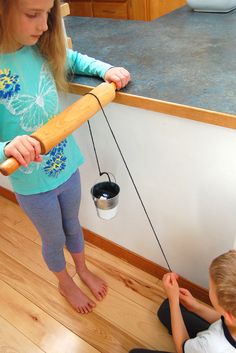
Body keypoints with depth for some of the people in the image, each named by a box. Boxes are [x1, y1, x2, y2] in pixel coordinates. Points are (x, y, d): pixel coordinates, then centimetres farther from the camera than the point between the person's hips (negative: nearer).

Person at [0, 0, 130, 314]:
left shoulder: (41, 48, -12)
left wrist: (106, 69, -7)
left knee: (73, 225, 28)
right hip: (33, 184, -4)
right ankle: (65, 284, 55)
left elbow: (72, 59, 10)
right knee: (54, 240, 22)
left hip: (67, 166, 4)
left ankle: (83, 270, 59)